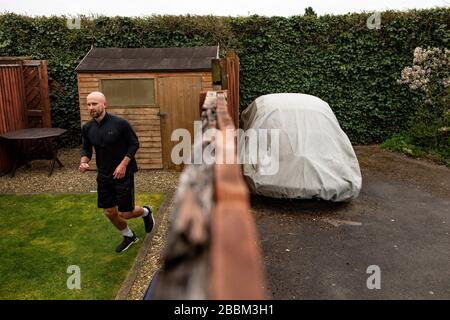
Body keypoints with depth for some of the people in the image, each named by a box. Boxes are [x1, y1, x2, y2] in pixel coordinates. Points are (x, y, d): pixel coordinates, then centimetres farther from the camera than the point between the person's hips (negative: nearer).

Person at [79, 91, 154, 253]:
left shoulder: (120, 123, -16)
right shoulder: (87, 128, -1)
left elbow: (134, 144, -9)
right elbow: (86, 149, 8)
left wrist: (123, 164, -17)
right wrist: (84, 161, -13)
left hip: (123, 174, -5)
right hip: (104, 176, 5)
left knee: (124, 213, -2)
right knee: (110, 213, 12)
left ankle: (146, 211, 32)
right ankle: (129, 236, 37)